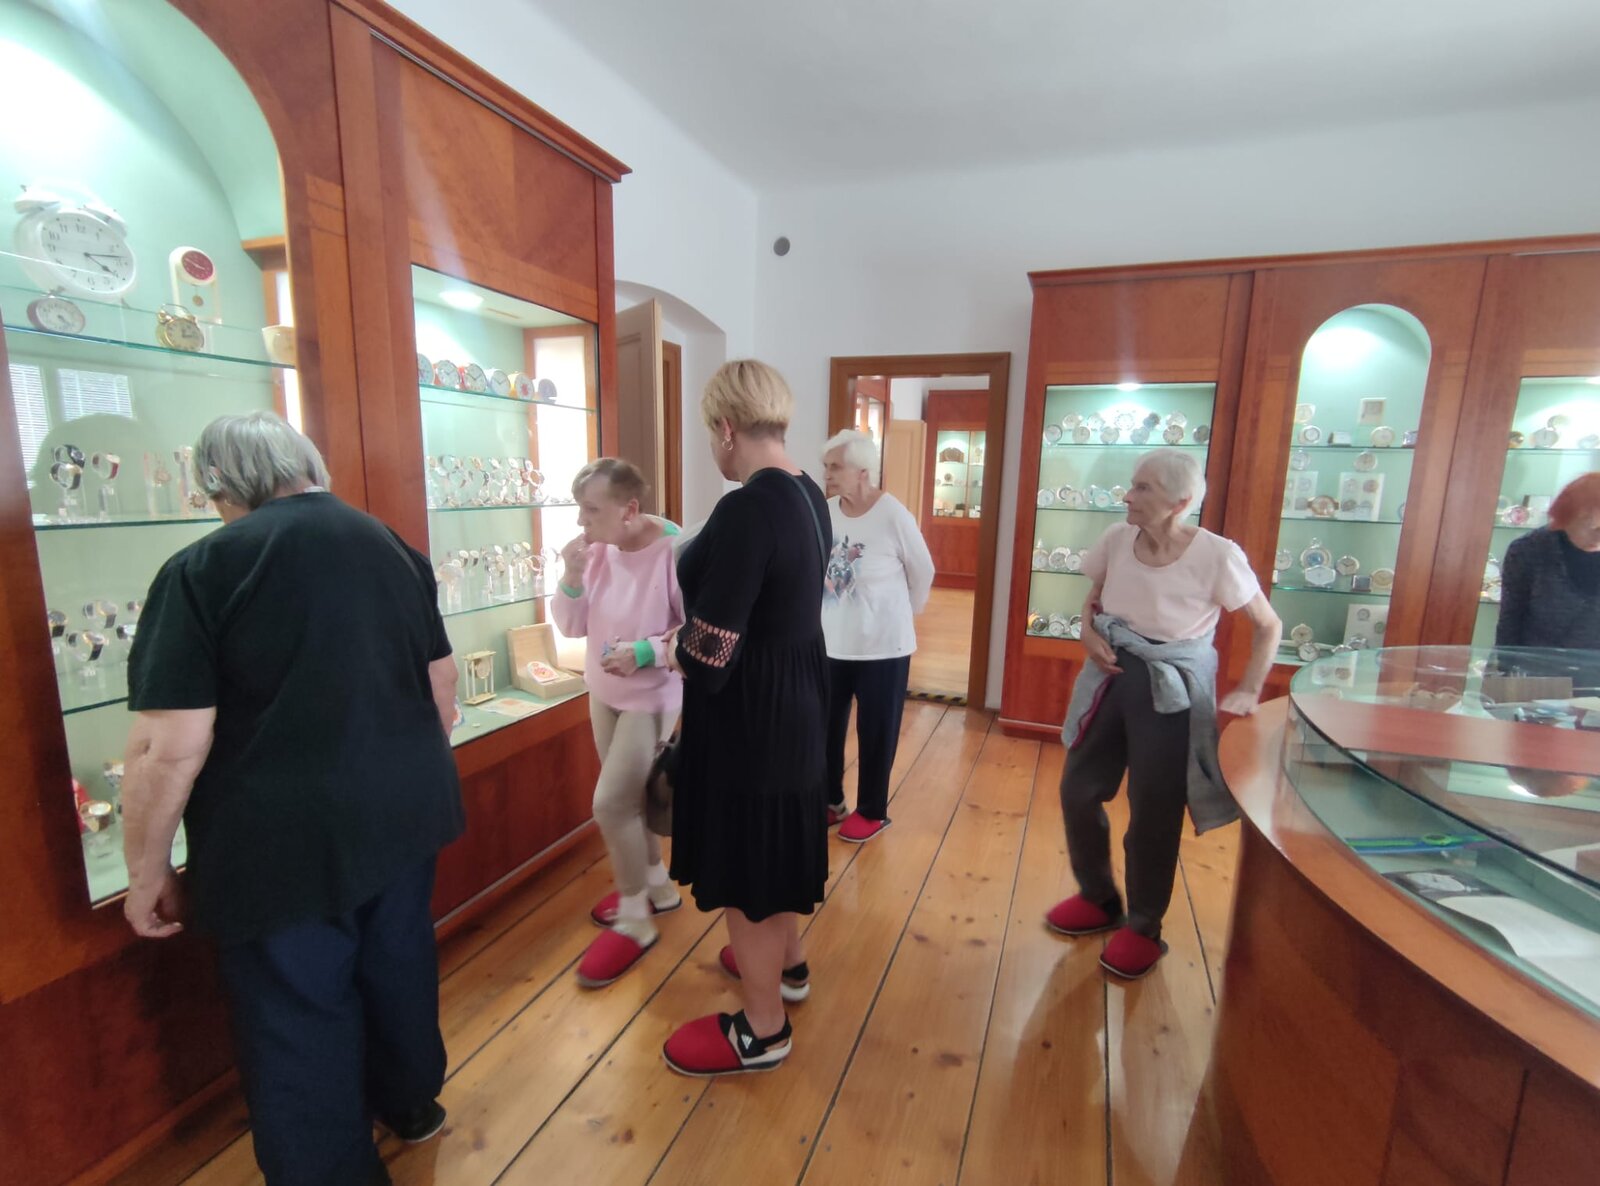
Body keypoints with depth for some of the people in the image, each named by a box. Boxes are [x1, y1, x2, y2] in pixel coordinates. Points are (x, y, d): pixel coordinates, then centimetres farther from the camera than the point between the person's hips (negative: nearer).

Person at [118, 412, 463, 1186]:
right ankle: (409, 1103, 48)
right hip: (404, 812, 6)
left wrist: (146, 871, -2)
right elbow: (443, 684, 9)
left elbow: (168, 749, -16)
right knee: (398, 962, 25)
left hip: (285, 842, -6)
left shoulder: (202, 569, -13)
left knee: (298, 1022, 14)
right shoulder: (393, 547, 4)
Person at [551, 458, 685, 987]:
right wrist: (573, 576, -16)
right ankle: (656, 886, 41)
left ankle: (635, 921, 17)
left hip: (654, 697, -7)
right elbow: (570, 627, 0)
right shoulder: (595, 549, -6)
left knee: (611, 803, -5)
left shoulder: (673, 551, -24)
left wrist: (646, 651, -30)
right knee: (628, 799, 18)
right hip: (604, 693, 7)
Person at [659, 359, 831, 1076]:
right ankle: (787, 964, 50)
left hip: (746, 712, -9)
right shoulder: (807, 494, 2)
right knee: (776, 839, 26)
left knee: (742, 862, 10)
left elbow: (708, 655, -25)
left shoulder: (746, 510, -26)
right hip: (797, 695, 9)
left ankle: (762, 1030, 33)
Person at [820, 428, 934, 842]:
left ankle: (872, 811, 30)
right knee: (825, 726, 14)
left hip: (881, 645, -4)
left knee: (875, 732, 10)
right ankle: (831, 801, 35)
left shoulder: (893, 516, -16)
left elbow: (923, 572, -3)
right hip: (830, 643, 5)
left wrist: (905, 614, 9)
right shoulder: (825, 511, -4)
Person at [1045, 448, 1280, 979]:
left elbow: (1269, 626, -5)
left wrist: (1249, 690, -9)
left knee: (1153, 811, 7)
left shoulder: (1217, 556, -18)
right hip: (1113, 675, 5)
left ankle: (1143, 927, 31)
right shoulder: (1117, 539, -6)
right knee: (1078, 790, 11)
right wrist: (1088, 632, -8)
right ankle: (1098, 899, 36)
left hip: (1172, 689, -5)